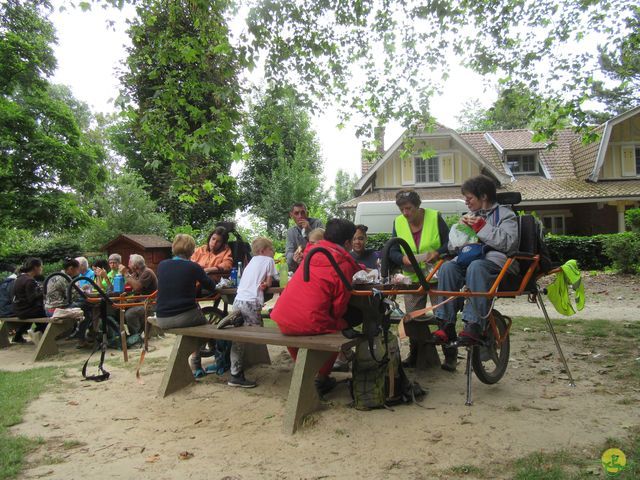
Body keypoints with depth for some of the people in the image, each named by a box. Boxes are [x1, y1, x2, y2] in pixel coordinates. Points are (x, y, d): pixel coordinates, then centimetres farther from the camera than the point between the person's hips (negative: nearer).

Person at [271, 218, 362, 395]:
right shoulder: (344, 264, -5)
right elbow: (339, 307, -7)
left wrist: (360, 269, 34)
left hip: (282, 321, 6)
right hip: (309, 324, -6)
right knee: (342, 327, 21)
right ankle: (322, 379, 22)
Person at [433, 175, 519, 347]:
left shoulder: (505, 214, 10)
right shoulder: (471, 216, 27)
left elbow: (508, 242, -10)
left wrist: (482, 227, -9)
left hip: (497, 260, -5)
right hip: (470, 257, 5)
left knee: (476, 267, -39)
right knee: (447, 267, -27)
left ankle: (474, 325, -42)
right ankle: (447, 325, -31)